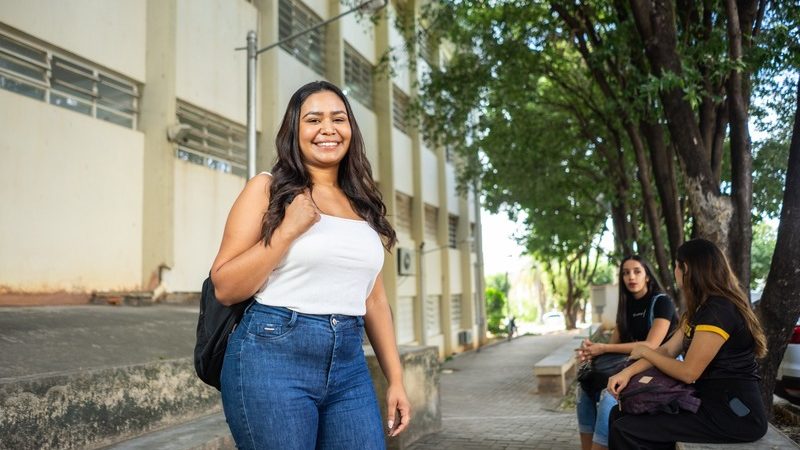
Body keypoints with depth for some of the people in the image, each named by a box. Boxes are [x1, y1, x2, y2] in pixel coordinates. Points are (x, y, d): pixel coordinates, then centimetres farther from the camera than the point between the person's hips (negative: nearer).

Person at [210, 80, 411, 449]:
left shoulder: (362, 204, 12)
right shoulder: (267, 189, -1)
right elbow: (224, 288, -5)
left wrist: (395, 378, 12)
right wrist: (288, 230, -13)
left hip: (349, 365, 4)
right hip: (273, 356, -4)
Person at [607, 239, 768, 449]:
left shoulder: (718, 311, -20)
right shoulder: (702, 308, 14)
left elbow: (688, 372, -18)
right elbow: (668, 350, 8)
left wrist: (645, 351, -2)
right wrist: (628, 371, -7)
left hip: (733, 413, -10)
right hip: (712, 402, 10)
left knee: (624, 430, -17)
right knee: (621, 415, 1)